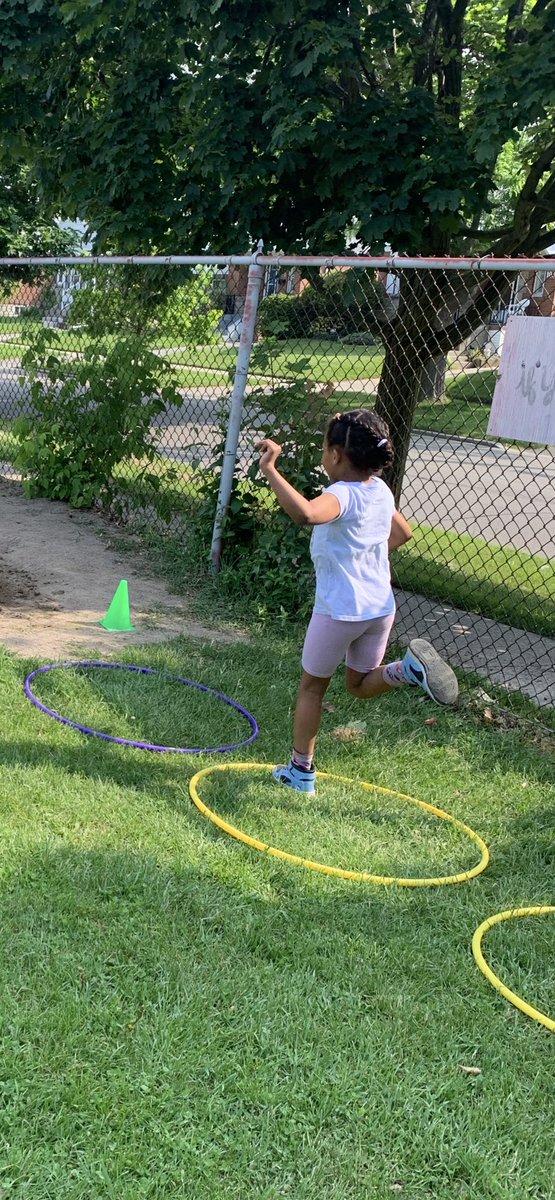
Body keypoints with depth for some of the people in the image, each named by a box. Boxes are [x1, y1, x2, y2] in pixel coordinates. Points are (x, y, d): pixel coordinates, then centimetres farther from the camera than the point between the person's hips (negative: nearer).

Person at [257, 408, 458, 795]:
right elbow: (403, 533, 21)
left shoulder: (343, 496, -22)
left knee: (312, 687, 13)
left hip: (339, 610, -6)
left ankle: (301, 771, 21)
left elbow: (305, 513, -45)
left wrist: (270, 469, -41)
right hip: (382, 606, 7)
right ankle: (408, 668, -8)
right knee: (361, 683, 22)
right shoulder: (381, 491, 3)